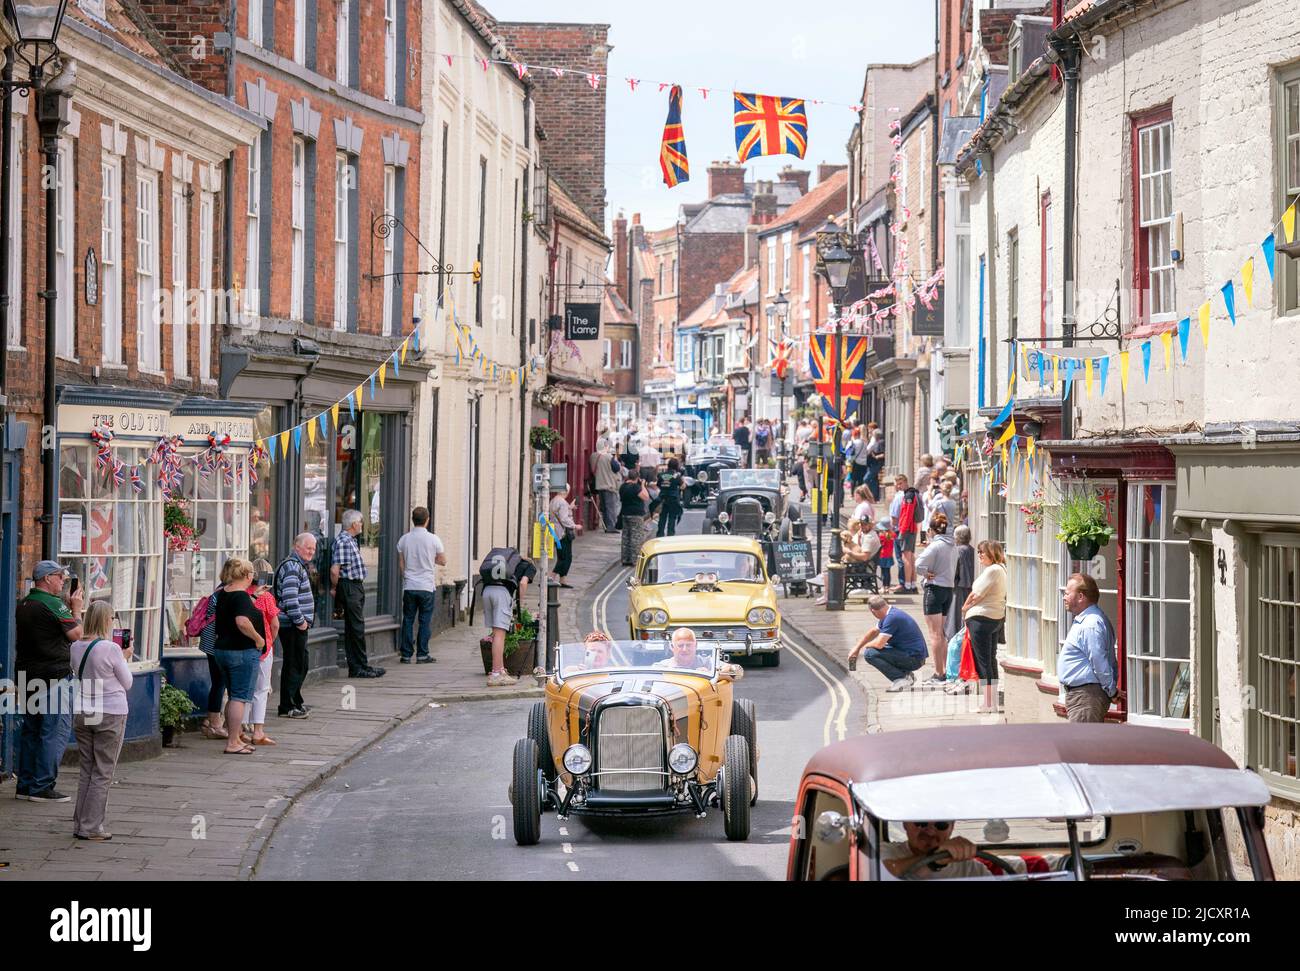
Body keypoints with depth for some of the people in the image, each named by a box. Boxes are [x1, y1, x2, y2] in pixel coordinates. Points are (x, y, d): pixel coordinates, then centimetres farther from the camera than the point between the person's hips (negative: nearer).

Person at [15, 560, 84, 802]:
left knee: (31, 730, 14)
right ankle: (42, 787, -7)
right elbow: (76, 634, -14)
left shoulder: (23, 605, 12)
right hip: (54, 674, -9)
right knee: (56, 731, -5)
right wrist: (76, 609, 3)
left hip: (28, 673, 9)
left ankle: (25, 784, 16)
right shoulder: (53, 603, -14)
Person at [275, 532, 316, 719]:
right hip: (292, 626, -11)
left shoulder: (299, 566, 19)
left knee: (300, 665, 18)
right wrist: (300, 621, -20)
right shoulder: (292, 567, -16)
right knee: (294, 665, -6)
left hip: (298, 626, 11)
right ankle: (287, 707, -2)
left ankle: (295, 702, 29)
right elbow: (289, 598, -24)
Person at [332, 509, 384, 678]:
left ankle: (356, 668, 14)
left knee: (353, 629, 11)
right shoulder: (343, 542, -17)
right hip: (349, 587, -10)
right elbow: (335, 570, -22)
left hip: (357, 587, 10)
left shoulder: (351, 540, 17)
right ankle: (361, 667, -3)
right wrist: (334, 589, -9)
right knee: (357, 628, -7)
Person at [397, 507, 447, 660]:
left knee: (408, 620, 7)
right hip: (427, 586, -2)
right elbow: (443, 561, 3)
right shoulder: (433, 539, -7)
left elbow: (401, 564, 6)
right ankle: (422, 655, 3)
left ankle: (406, 655, 6)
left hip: (409, 586, 2)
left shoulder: (404, 539, 0)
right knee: (425, 621, 3)